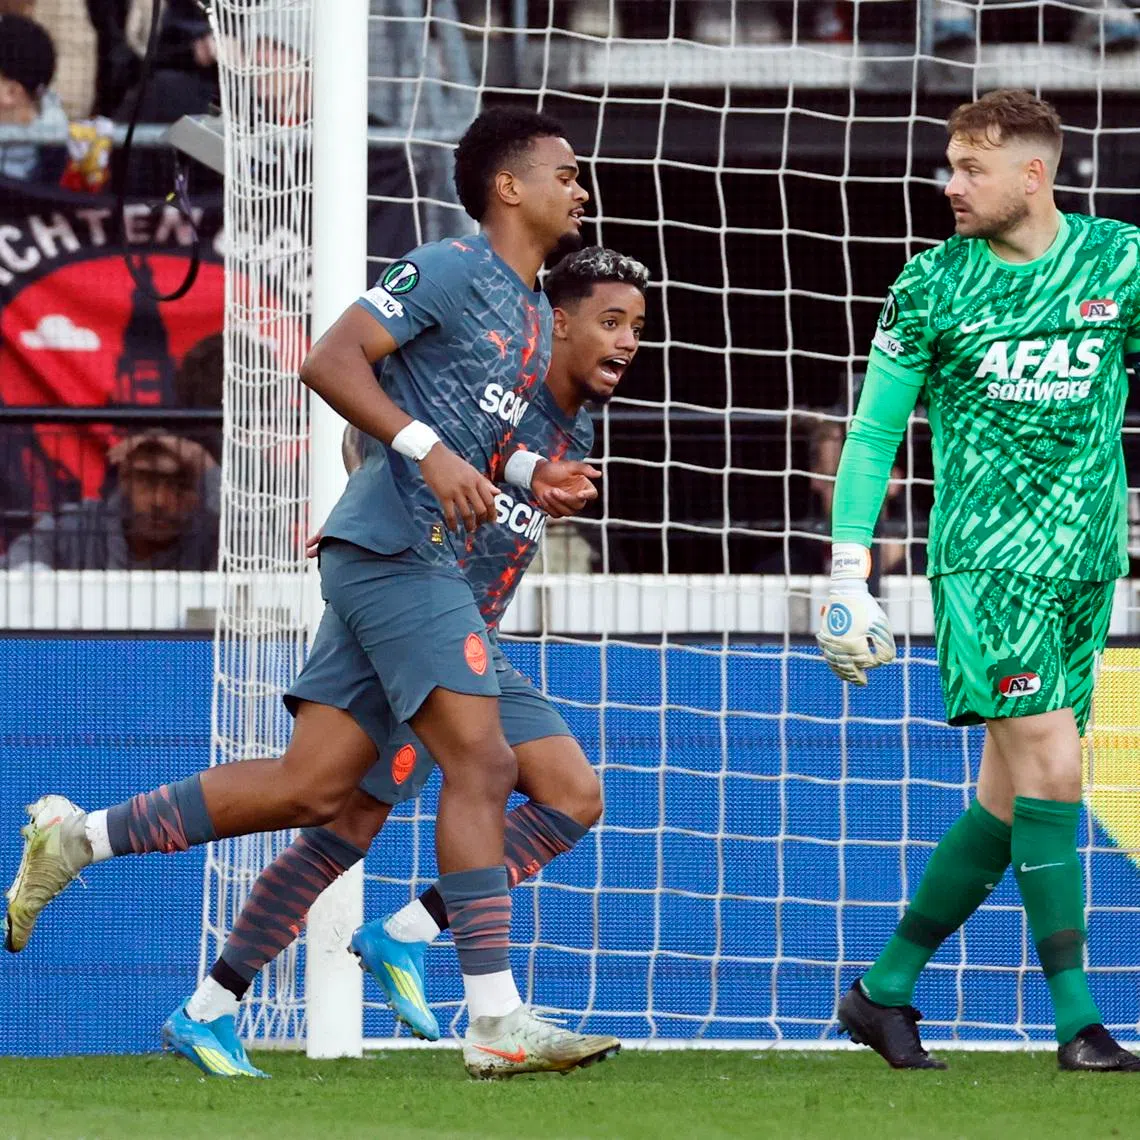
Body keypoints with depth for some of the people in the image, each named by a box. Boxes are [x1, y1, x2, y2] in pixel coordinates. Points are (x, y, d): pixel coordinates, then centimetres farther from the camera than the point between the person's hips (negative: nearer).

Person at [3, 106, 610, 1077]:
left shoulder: (536, 319, 21)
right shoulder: (452, 270, -8)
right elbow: (331, 361, -15)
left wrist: (532, 474, 9)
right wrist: (431, 452, -23)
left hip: (421, 560, 10)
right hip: (393, 548, -10)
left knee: (311, 787, 6)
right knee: (479, 762, -12)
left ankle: (80, 836, 14)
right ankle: (496, 1017, -12)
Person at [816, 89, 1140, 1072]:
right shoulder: (931, 283, -1)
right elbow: (872, 434, 4)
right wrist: (848, 578, -2)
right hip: (987, 557, -3)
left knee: (1010, 804, 5)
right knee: (1051, 769, -16)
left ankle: (883, 991, 18)